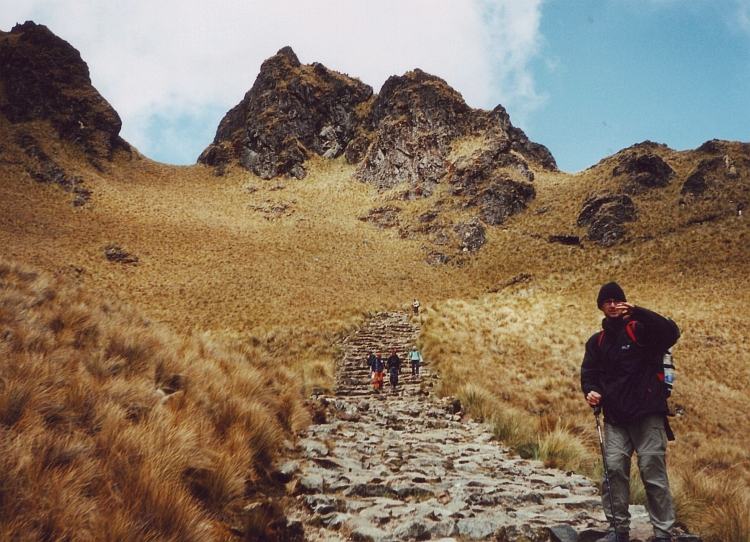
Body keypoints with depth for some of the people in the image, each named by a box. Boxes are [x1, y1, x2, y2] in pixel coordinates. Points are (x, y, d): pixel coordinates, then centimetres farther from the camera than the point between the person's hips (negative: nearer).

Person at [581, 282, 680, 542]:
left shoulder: (641, 329, 0)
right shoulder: (596, 342, 15)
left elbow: (671, 333, -18)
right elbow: (589, 373, 16)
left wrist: (638, 311, -26)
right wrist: (590, 391, -6)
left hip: (647, 413, -4)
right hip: (615, 417, 4)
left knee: (653, 470, -5)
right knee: (614, 469, -2)